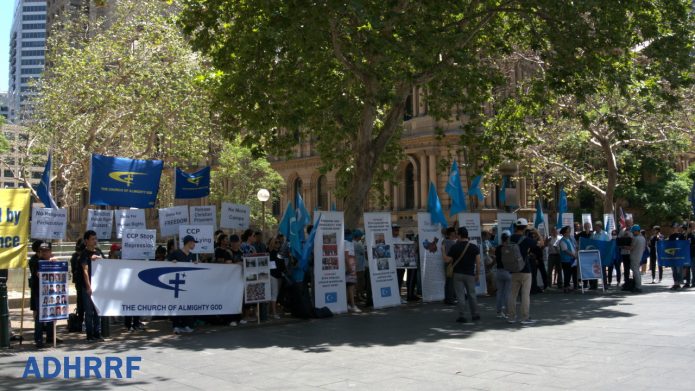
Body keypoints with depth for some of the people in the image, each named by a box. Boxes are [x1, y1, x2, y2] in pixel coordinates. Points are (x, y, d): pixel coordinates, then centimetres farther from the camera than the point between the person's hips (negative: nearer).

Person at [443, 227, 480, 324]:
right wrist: (478, 274, 4)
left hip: (458, 274, -2)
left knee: (460, 296, 0)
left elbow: (447, 260, -4)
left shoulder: (455, 247, -6)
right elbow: (478, 262, -3)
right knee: (472, 294, 13)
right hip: (470, 274, 2)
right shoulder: (474, 247, 1)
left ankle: (462, 316, -1)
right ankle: (475, 315, 18)